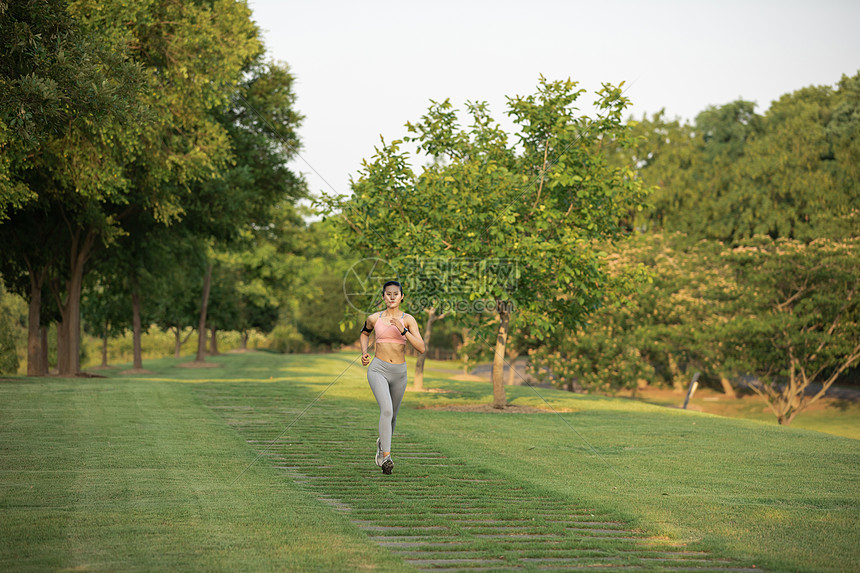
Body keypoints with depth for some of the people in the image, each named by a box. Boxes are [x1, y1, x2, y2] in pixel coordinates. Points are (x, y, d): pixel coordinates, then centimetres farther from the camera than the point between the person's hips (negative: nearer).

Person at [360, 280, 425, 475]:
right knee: (386, 409, -24)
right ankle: (386, 456, -24)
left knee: (392, 414, 17)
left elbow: (421, 348, -12)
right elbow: (365, 333, 24)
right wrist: (364, 353, 8)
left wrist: (403, 331, -22)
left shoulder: (408, 320, -3)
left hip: (399, 372, 2)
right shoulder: (374, 318, 0)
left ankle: (382, 443, 47)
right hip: (378, 370, -2)